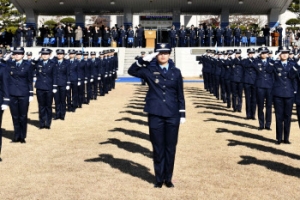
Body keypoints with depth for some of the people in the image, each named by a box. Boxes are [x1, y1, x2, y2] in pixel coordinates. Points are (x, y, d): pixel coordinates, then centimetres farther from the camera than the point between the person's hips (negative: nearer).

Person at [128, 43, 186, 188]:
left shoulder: (176, 72, 4)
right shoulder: (150, 71, 1)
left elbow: (180, 95, 7)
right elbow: (131, 71, -6)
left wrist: (182, 113, 4)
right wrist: (144, 60, -17)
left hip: (172, 115, 1)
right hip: (155, 114, -1)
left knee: (170, 148, 7)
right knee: (158, 148, 6)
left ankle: (168, 178, 19)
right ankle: (159, 179, 17)